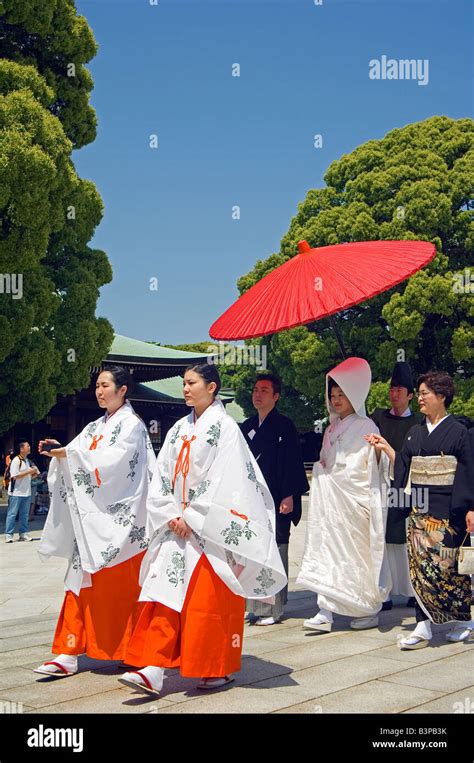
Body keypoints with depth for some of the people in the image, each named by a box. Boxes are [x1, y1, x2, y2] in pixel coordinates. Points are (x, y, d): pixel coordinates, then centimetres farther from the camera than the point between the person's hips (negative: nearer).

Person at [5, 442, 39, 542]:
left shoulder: (27, 460, 13)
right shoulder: (16, 460, -12)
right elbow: (14, 476, -19)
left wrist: (34, 473, 1)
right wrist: (29, 471, -18)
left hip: (26, 492, 8)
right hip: (16, 492, -8)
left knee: (24, 514, 11)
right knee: (12, 514, -2)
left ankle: (23, 533, 18)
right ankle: (8, 535, 2)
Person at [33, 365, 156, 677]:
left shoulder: (131, 425, -5)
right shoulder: (96, 426, 16)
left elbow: (112, 462, -17)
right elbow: (77, 460, 12)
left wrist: (71, 453, -16)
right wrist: (60, 452, -7)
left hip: (118, 516, -7)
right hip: (92, 516, 7)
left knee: (119, 586, 0)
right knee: (84, 582, 3)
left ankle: (131, 652, 13)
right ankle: (69, 653, 3)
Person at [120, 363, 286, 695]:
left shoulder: (224, 427, -6)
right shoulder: (179, 429, 12)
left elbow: (224, 480, -13)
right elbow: (163, 476, 11)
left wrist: (193, 518, -14)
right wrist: (172, 516, -3)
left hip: (212, 529, -6)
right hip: (180, 526, 6)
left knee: (212, 599, -1)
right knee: (167, 593, -1)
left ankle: (220, 669, 13)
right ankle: (153, 670, -3)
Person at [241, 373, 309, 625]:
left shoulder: (284, 426, -3)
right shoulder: (246, 427, 15)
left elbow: (292, 462, -7)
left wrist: (288, 496, -13)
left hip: (275, 501, -6)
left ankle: (273, 609, 3)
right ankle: (253, 606, 16)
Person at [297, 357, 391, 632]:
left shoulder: (365, 426, -5)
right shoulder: (332, 429, 16)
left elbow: (374, 466, -9)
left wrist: (373, 502, -15)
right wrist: (321, 490, 11)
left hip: (355, 497, -6)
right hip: (331, 496, 6)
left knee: (359, 554, 1)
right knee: (328, 551, -1)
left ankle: (370, 610, 16)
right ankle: (326, 612, -3)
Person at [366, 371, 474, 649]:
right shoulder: (416, 433, 13)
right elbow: (404, 468, 13)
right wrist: (386, 448, 4)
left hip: (447, 511, -5)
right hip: (420, 509, 5)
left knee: (447, 564, -3)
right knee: (421, 564, 1)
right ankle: (424, 626, 3)